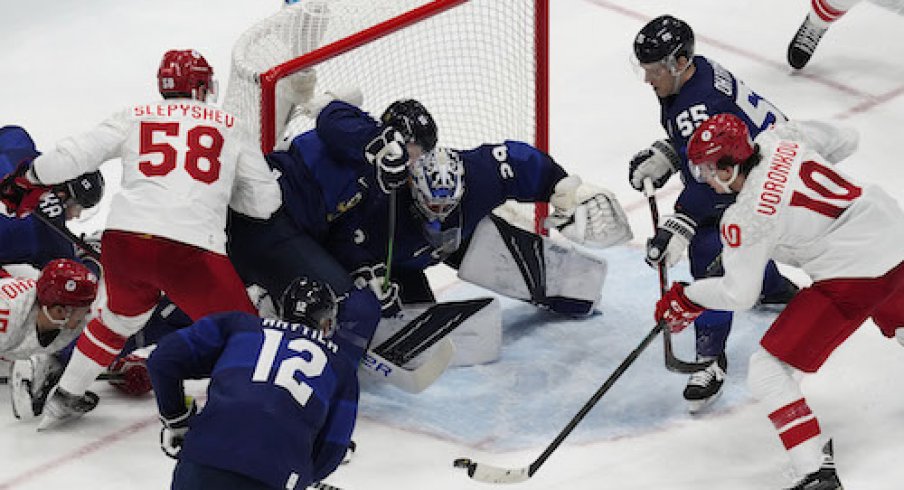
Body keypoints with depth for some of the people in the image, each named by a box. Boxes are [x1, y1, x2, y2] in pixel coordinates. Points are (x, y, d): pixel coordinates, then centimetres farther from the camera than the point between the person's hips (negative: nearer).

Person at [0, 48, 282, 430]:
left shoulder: (135, 118, 17)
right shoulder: (229, 128, 16)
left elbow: (73, 155, 13)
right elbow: (265, 201, 16)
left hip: (123, 240, 4)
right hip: (193, 251, -4)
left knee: (121, 319, 31)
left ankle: (65, 399, 41)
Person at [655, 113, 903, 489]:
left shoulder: (746, 217, -16)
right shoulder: (779, 141, 2)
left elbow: (739, 294, -13)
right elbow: (842, 141, 19)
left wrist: (686, 300, 2)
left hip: (852, 275, -9)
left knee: (768, 370, -4)